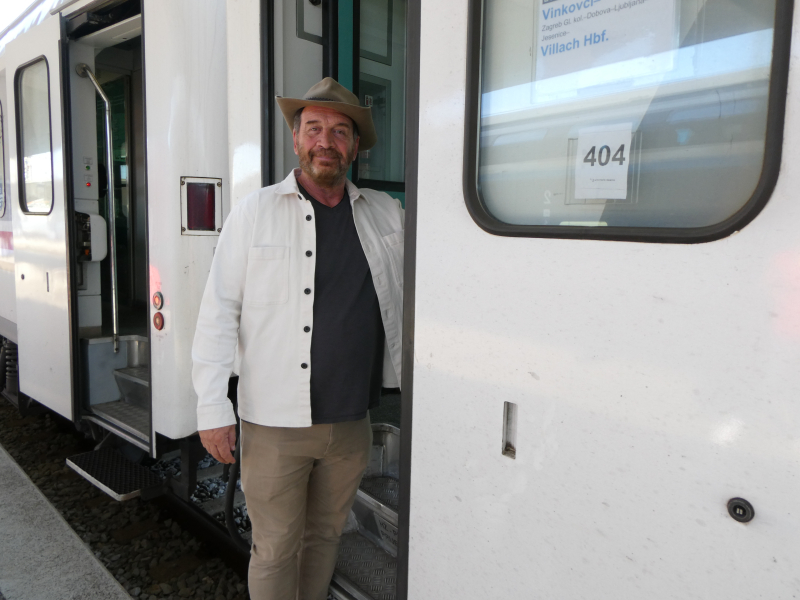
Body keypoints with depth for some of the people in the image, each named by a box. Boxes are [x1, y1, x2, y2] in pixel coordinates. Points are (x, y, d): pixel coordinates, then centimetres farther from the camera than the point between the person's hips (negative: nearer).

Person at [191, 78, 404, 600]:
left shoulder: (387, 215, 6)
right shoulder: (255, 213, -2)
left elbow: (403, 304, 14)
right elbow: (218, 312, -3)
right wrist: (212, 407, -6)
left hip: (352, 422, 3)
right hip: (275, 422, -2)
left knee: (326, 536, 19)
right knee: (275, 549, 8)